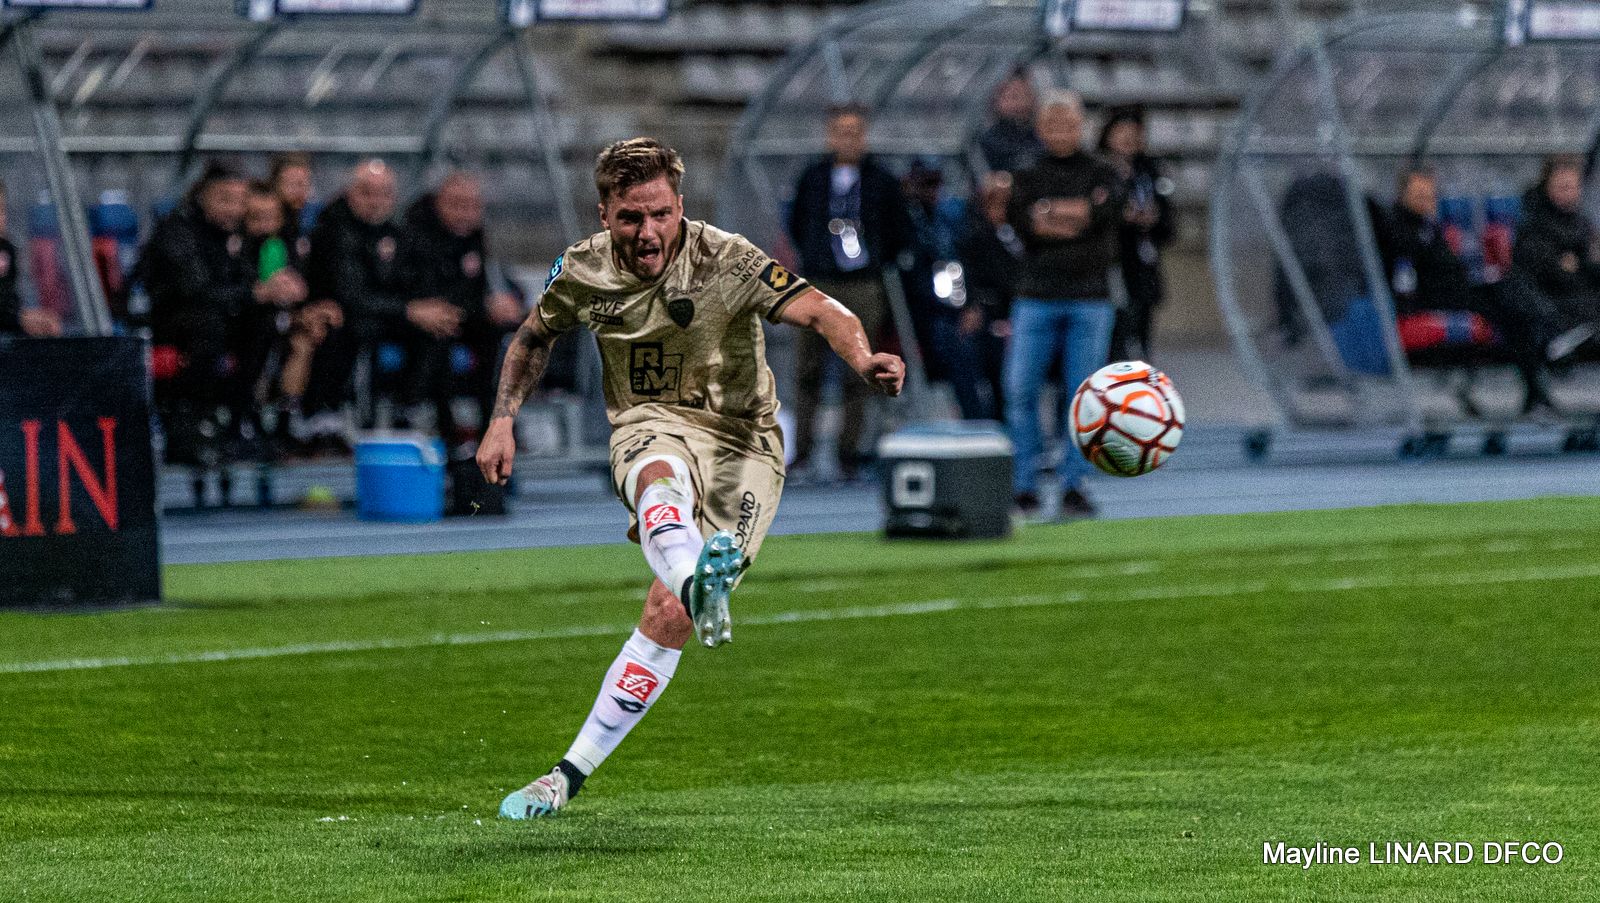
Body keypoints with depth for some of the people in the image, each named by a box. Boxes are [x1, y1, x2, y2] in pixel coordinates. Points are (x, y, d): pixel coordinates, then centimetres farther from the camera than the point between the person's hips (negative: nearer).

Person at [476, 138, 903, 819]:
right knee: (662, 480, -39)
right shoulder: (584, 270, -3)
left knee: (668, 618, -13)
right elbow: (534, 337, 18)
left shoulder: (725, 260, -16)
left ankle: (571, 774, -4)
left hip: (741, 443, -2)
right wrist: (503, 420, 8)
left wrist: (863, 360, -46)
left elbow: (822, 312, -26)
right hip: (649, 427, 2)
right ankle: (698, 584, -71)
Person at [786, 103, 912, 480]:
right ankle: (802, 450, 5)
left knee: (857, 372, 0)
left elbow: (900, 232, 11)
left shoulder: (881, 181, 3)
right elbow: (796, 223, 19)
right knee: (809, 368, -1)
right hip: (817, 288, 1)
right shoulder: (812, 177, 6)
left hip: (862, 289, -1)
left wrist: (875, 262, 7)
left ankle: (849, 453, 6)